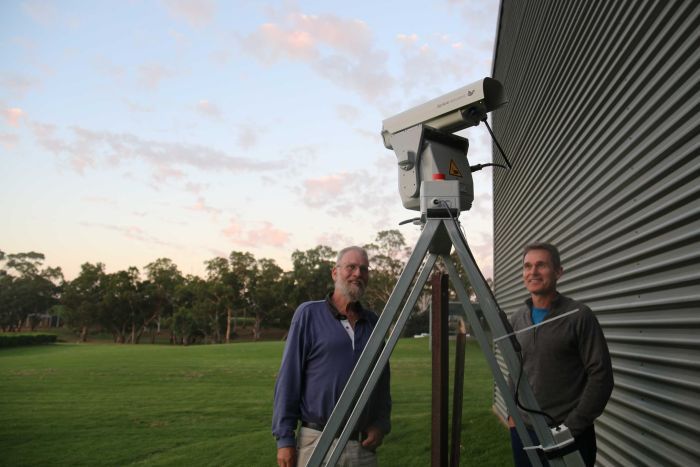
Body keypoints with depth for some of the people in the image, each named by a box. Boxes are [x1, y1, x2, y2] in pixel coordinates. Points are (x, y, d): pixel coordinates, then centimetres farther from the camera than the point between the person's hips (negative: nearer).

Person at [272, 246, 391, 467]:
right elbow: (288, 379, -5)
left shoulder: (373, 322, 10)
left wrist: (381, 424, 2)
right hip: (317, 442, -4)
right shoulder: (308, 314, -2)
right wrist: (285, 439, -8)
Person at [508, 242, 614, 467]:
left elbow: (600, 376, -11)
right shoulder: (516, 320, 7)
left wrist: (572, 426, -13)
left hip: (568, 437, -4)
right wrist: (512, 412, 9)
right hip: (522, 431, 5)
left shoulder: (579, 316, -9)